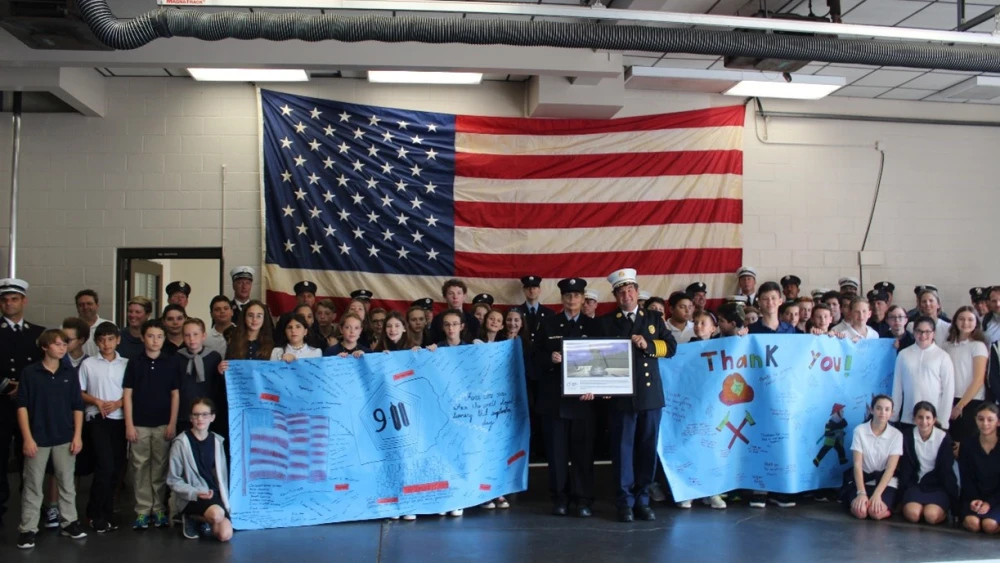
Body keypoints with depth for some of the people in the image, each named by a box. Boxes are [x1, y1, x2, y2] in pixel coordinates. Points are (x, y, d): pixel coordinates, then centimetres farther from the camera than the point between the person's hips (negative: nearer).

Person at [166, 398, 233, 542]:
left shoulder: (217, 441, 5)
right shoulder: (181, 442, -9)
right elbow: (173, 480, -5)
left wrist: (224, 500, 2)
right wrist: (195, 493, -18)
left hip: (214, 495, 4)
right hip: (191, 497, -4)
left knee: (225, 535, -17)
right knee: (217, 514, -34)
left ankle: (202, 520, 14)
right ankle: (192, 519, 0)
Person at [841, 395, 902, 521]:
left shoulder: (896, 435, -7)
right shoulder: (860, 430, -8)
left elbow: (890, 469, -12)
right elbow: (857, 464, -12)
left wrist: (877, 494, -24)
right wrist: (861, 493, -24)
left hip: (886, 481, 0)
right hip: (863, 478, 0)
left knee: (876, 512, -30)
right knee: (860, 511, -29)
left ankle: (889, 506, 6)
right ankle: (854, 501, 7)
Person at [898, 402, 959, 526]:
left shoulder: (944, 438, -7)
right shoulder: (907, 437, -2)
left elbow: (947, 470, -5)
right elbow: (905, 469, 0)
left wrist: (954, 502, -7)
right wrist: (903, 494, -8)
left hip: (938, 486, -1)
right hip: (916, 484, 1)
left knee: (932, 516, -28)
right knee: (912, 514, -28)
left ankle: (943, 509, 5)